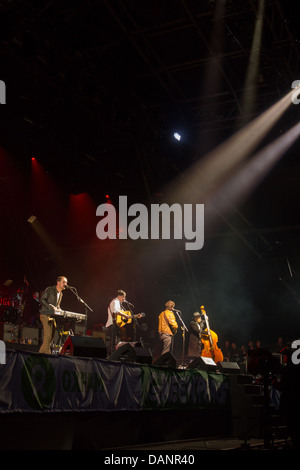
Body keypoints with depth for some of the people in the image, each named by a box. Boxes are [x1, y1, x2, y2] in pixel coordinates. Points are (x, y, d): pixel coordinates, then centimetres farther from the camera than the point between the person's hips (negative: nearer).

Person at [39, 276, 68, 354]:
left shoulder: (61, 294, 18)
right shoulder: (50, 289, -5)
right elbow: (42, 300, -11)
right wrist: (51, 307, -21)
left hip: (53, 316, 8)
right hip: (45, 315, -8)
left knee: (51, 337, 6)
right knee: (48, 336, -16)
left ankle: (41, 353, 13)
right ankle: (47, 353, -15)